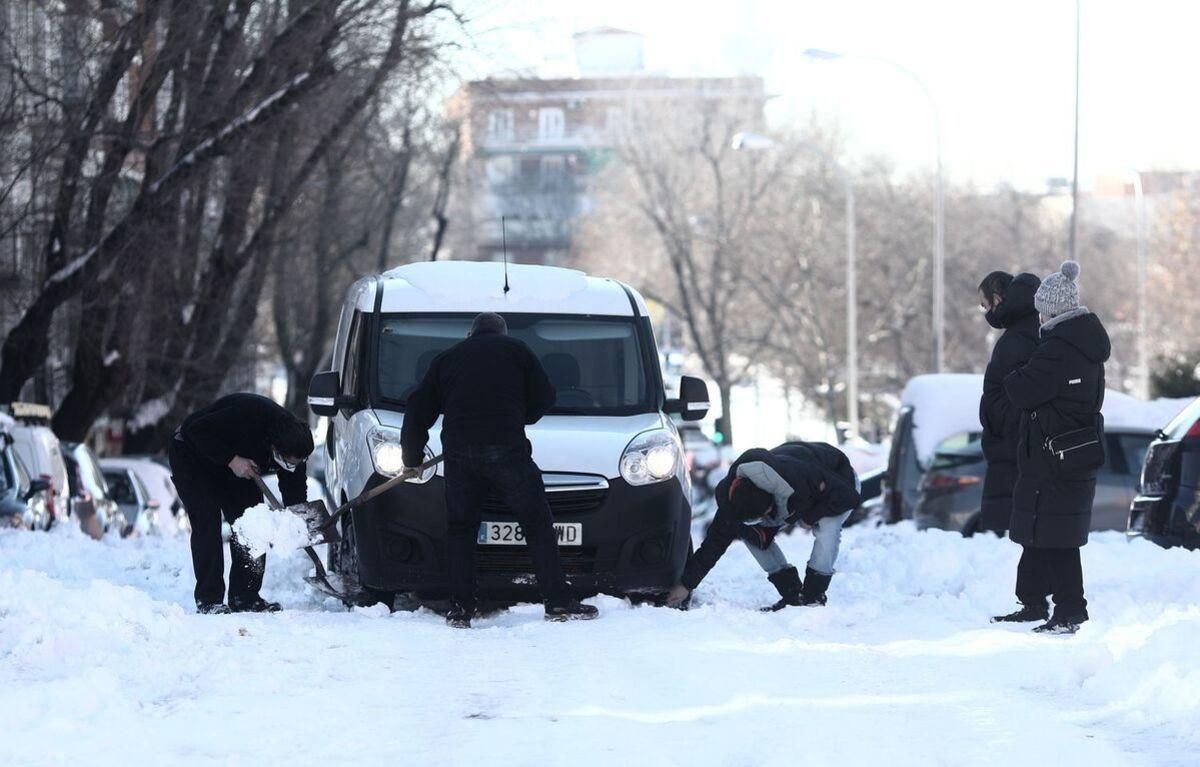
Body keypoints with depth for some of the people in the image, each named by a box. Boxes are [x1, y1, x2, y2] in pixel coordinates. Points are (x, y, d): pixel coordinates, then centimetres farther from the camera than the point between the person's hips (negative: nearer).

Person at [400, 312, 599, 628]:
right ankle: (559, 602, -1)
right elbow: (544, 397, 12)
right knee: (537, 523, 4)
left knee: (460, 528, 12)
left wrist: (412, 456, 30)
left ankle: (460, 609, 4)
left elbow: (417, 409, 20)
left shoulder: (446, 359, 21)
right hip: (507, 449, -2)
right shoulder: (516, 351, 15)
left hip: (458, 453, 2)